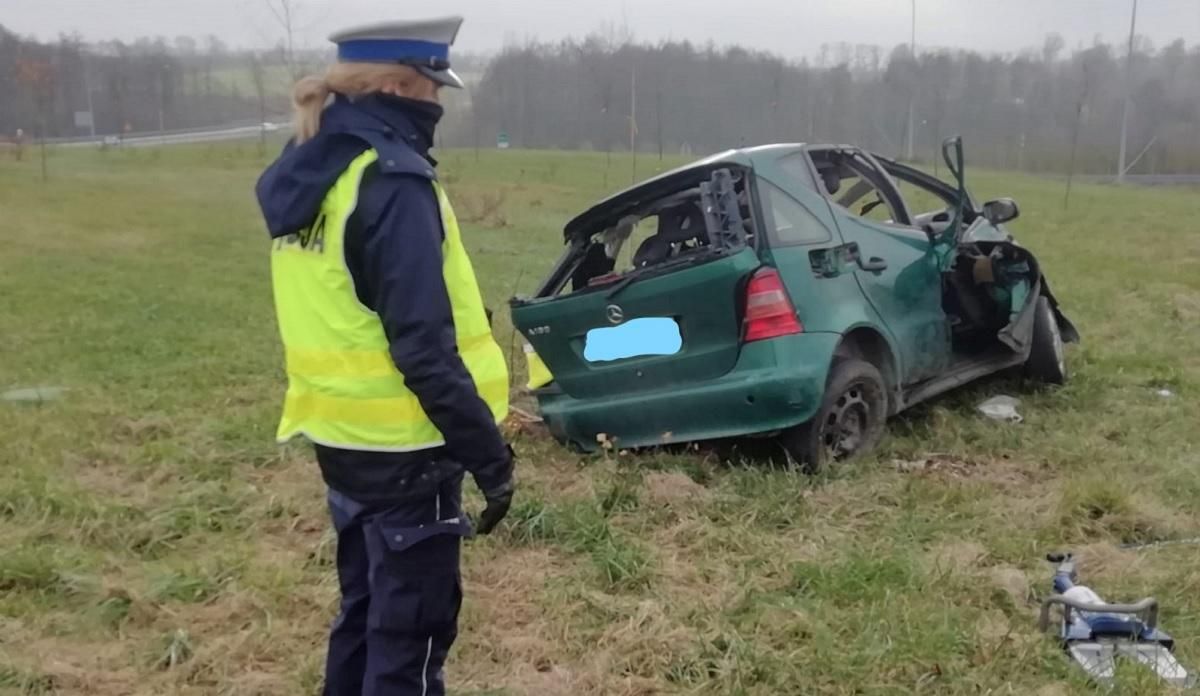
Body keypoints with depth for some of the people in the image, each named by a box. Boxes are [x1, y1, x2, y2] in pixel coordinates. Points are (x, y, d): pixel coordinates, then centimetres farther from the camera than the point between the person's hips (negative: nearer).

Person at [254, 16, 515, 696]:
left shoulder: (306, 171, 8)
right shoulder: (392, 180, -20)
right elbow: (424, 346, -24)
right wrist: (488, 453, -17)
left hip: (342, 435, 9)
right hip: (401, 447, -9)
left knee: (365, 611, 22)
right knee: (409, 632, 5)